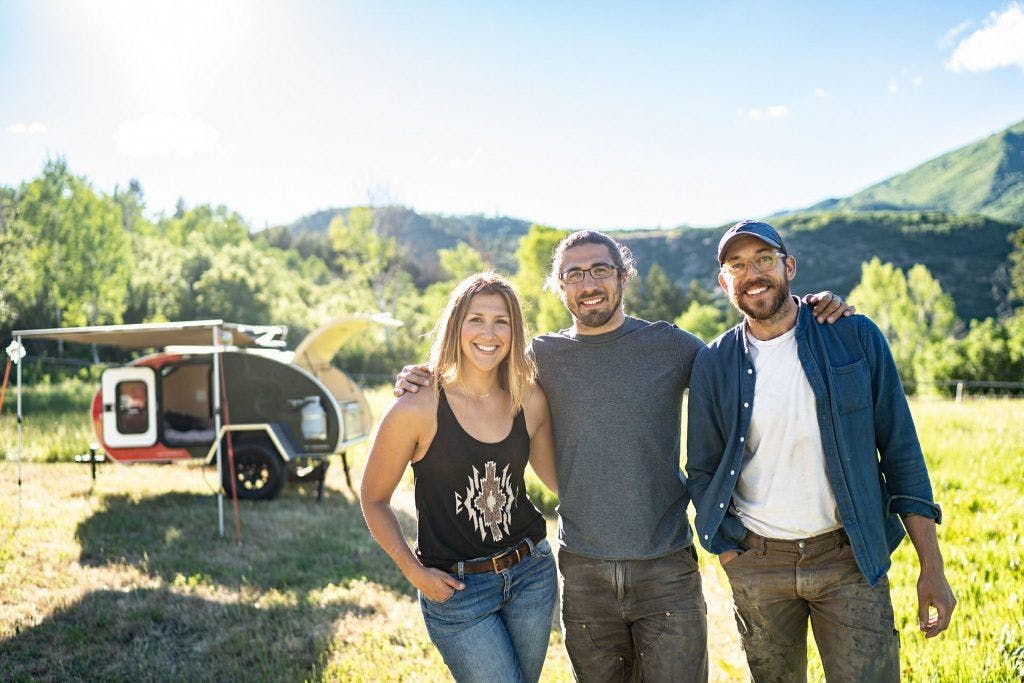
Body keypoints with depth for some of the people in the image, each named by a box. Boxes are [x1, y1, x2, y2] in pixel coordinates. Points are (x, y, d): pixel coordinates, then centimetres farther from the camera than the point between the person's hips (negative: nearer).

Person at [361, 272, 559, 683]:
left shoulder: (531, 402, -2)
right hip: (455, 588, -5)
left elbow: (559, 479, 13)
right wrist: (414, 571, -10)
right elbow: (373, 499, -4)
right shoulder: (418, 410, -15)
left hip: (532, 574, 5)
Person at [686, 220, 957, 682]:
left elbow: (901, 452, -1)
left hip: (850, 560, -1)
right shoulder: (713, 364, 0)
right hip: (757, 564, 2)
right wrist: (732, 563, -1)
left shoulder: (856, 338, -3)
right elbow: (703, 473, 7)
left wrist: (931, 568, -4)